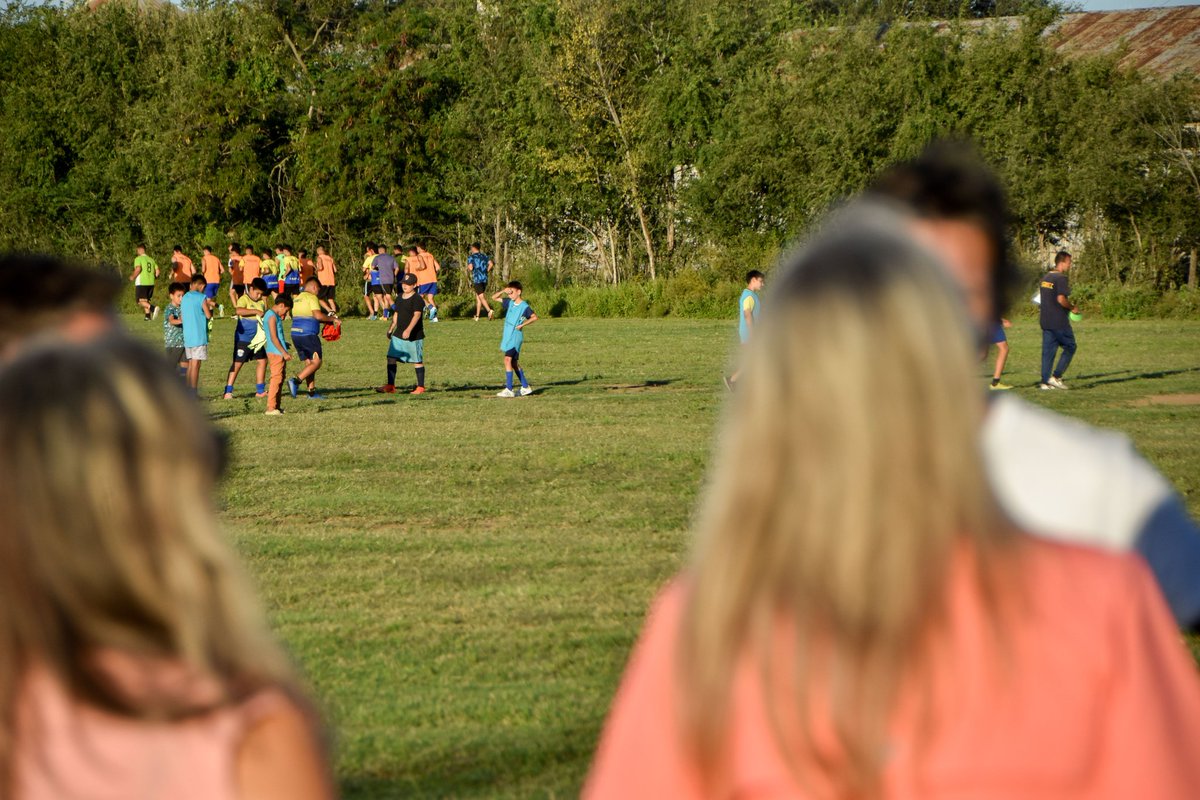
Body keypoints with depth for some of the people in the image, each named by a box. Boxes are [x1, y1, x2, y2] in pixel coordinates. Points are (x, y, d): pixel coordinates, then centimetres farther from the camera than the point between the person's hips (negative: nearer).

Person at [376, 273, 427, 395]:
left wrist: (408, 330, -37)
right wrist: (390, 329, 25)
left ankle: (421, 387, 9)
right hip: (398, 334, 8)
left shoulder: (417, 299, -13)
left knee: (417, 361, 1)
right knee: (391, 357, 1)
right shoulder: (399, 298, 12)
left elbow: (417, 315, -25)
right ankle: (390, 386, 6)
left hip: (414, 336, -8)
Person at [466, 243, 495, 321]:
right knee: (478, 297, 15)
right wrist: (486, 271, 12)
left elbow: (470, 268, -13)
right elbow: (491, 264, 0)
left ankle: (489, 310, -32)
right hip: (485, 278, 6)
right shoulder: (485, 256, 14)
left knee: (481, 297, -10)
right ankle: (477, 316, 18)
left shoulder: (471, 257, -1)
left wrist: (468, 269, 9)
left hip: (477, 278, -6)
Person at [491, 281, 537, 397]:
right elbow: (494, 297, 16)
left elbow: (534, 317, -15)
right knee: (514, 363, 13)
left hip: (516, 336, -9)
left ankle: (509, 389, -22)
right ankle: (525, 387, 23)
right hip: (507, 336, 9)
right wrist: (503, 291, -1)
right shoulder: (509, 302, 10)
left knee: (508, 359, -19)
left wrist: (522, 324, -22)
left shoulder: (524, 306, -10)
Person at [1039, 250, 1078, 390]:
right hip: (1059, 321, -8)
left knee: (1048, 350, 9)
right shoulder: (1061, 278, -14)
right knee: (1069, 347, 5)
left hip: (1045, 320, 8)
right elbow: (1061, 299, -24)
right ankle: (1056, 376, -2)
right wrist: (1073, 307, -7)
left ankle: (1045, 381, 6)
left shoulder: (1045, 277, 13)